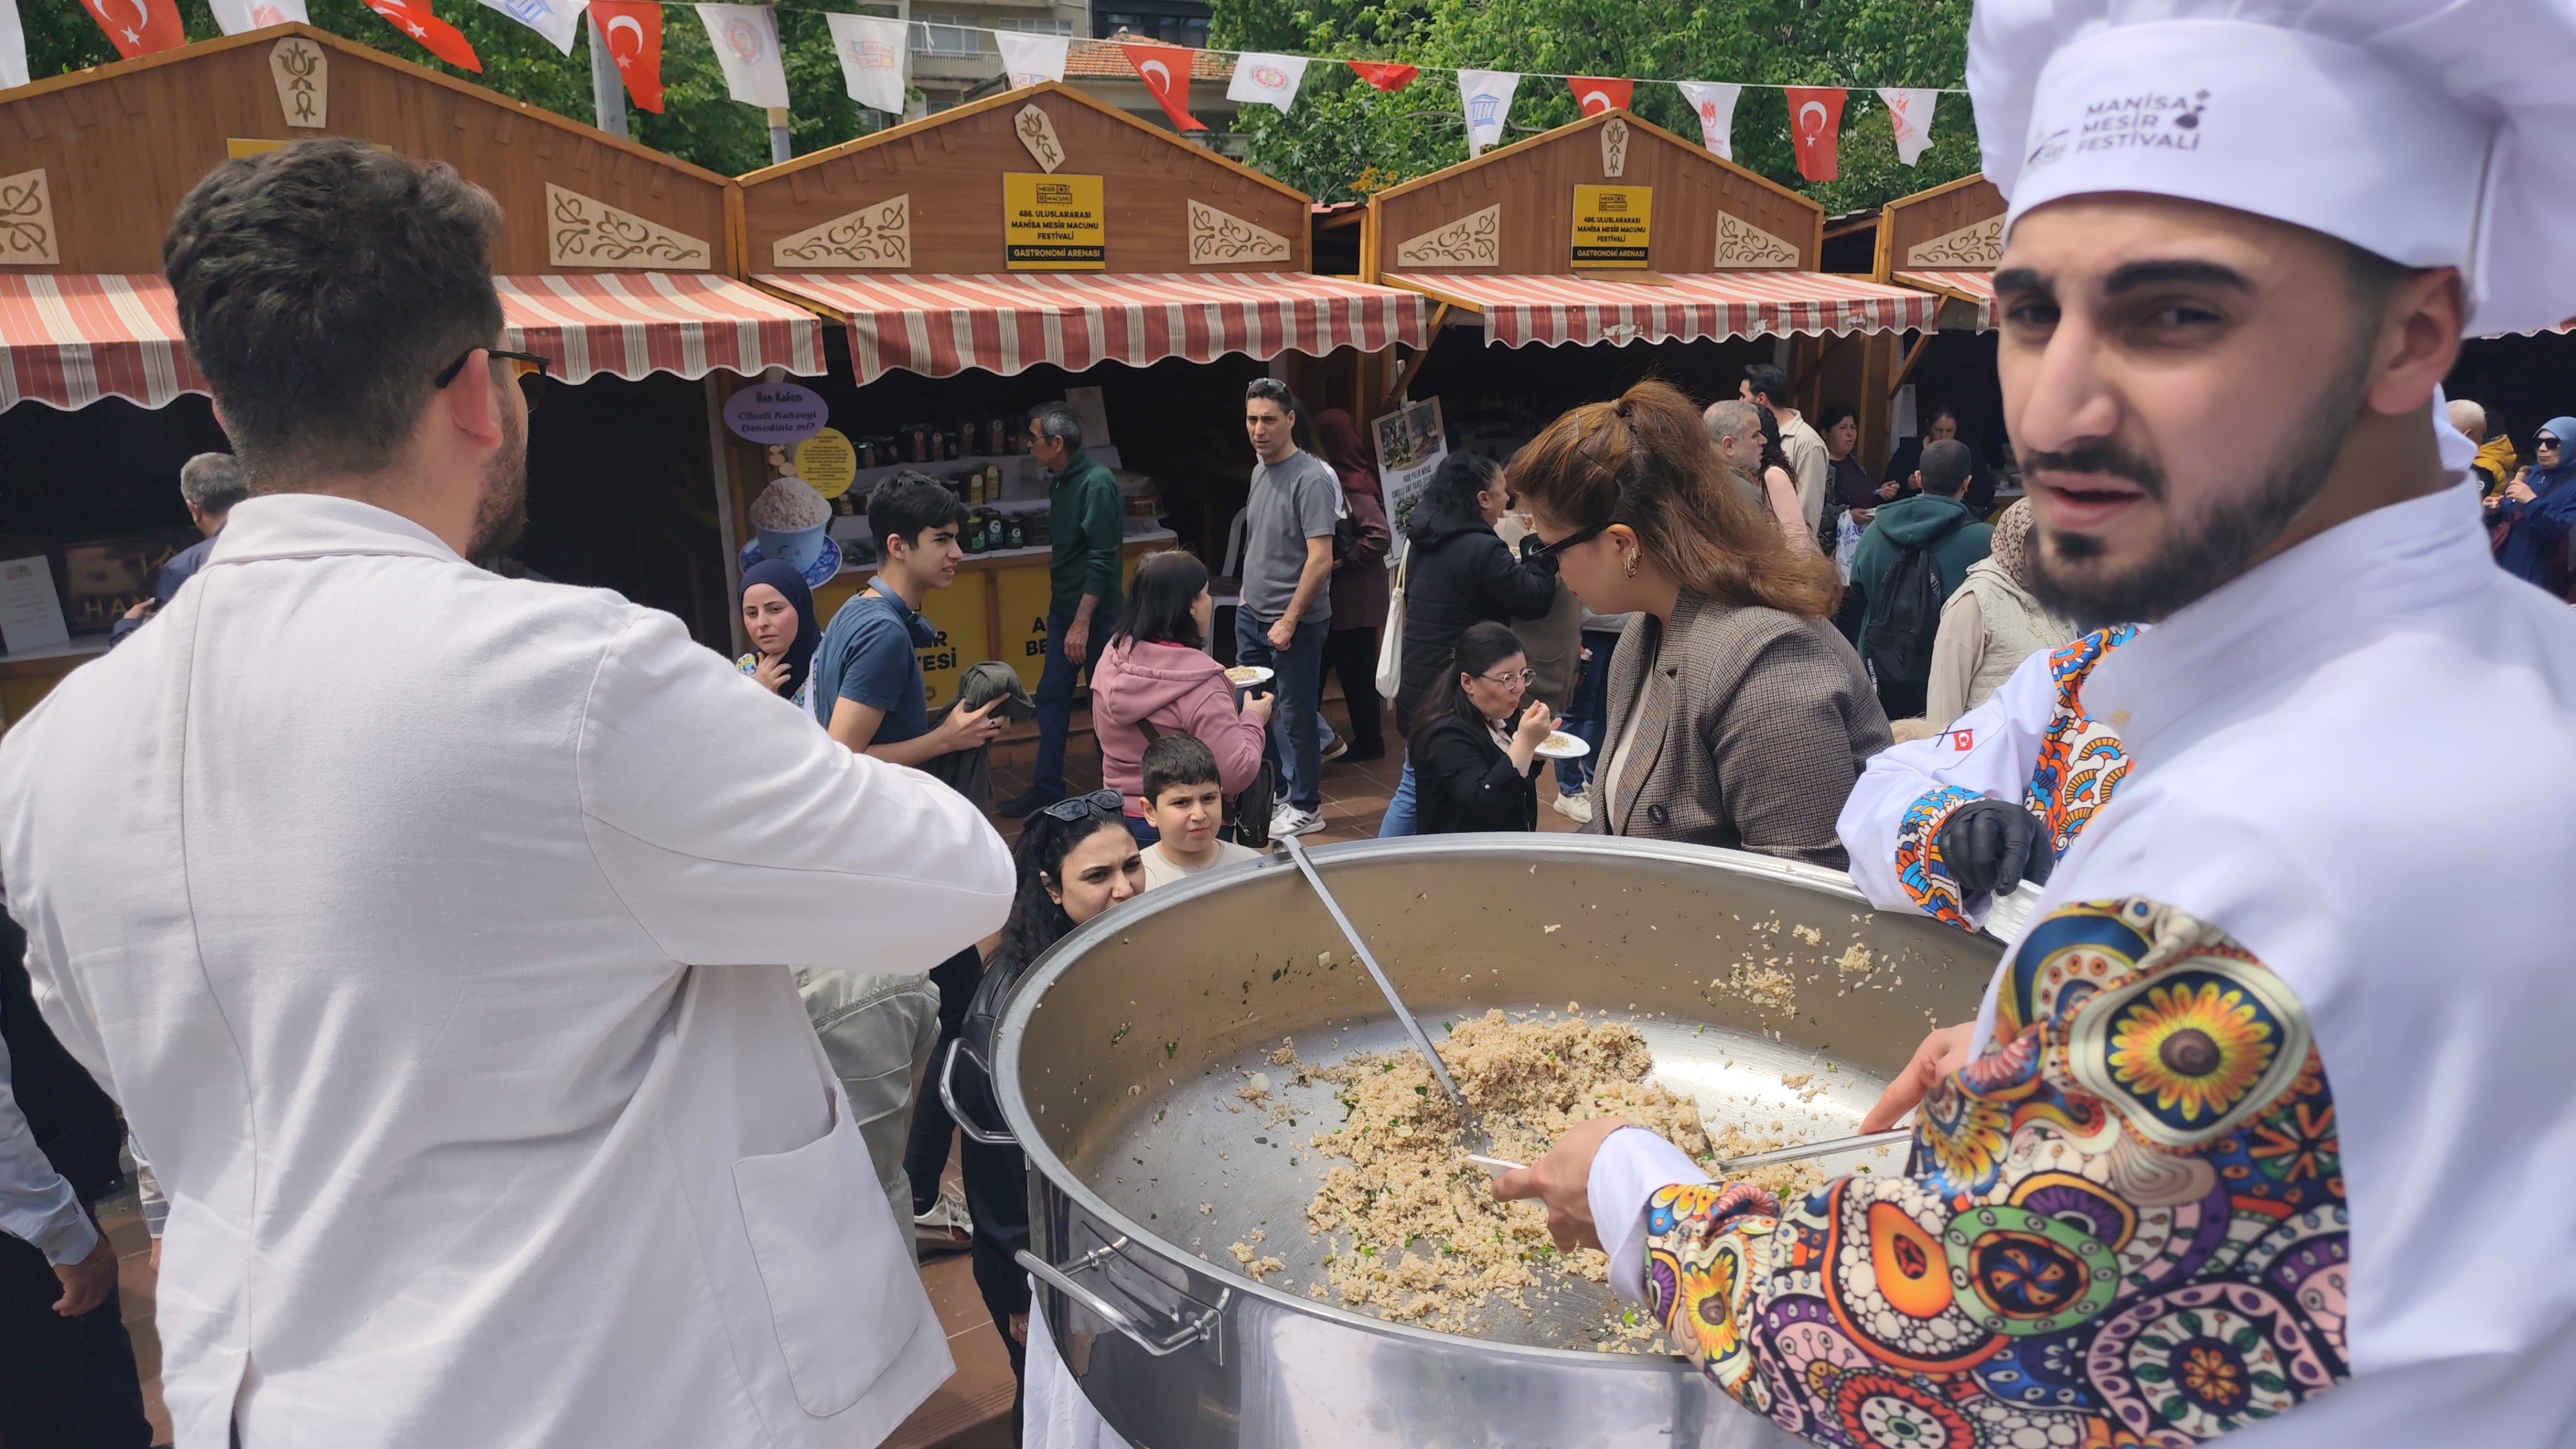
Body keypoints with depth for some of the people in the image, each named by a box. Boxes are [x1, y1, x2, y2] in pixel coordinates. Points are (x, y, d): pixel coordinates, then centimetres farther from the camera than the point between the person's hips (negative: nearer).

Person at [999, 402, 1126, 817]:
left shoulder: (1096, 482, -18)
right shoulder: (1059, 482, 10)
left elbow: (1103, 558, -21)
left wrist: (1082, 621, -23)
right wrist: (1063, 611, 18)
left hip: (1095, 611, -9)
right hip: (1063, 607, 9)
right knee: (1051, 696, 10)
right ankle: (1047, 788, 19)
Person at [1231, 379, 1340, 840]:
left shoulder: (1310, 479, -17)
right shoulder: (1260, 470, 9)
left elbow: (1321, 559, -20)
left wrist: (1289, 620, -19)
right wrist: (1250, 597, 13)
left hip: (1295, 623, -8)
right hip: (1252, 614, 8)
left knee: (1296, 716, 2)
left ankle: (1305, 808, 16)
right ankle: (1270, 793, 29)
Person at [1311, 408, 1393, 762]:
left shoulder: (1354, 486, -19)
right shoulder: (1334, 479, 9)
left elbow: (1380, 537, -27)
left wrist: (1343, 561, -20)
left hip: (1355, 598, -9)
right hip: (1339, 598, 9)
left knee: (1356, 669, 2)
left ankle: (1369, 742, 15)